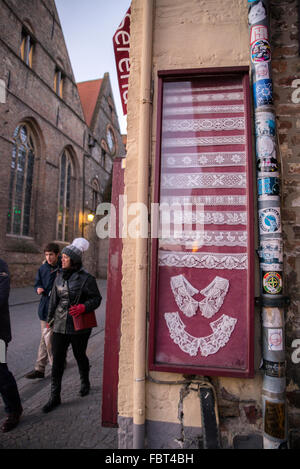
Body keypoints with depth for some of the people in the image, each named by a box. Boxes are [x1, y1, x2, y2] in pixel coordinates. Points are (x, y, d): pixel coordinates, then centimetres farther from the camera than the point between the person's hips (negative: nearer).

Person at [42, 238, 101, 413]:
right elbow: (54, 299, 15)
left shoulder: (86, 278, -13)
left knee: (80, 356, 14)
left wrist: (83, 307, -26)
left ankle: (85, 383, 42)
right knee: (57, 359, 5)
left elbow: (97, 298, -9)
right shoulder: (60, 276, 5)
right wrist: (50, 318, 20)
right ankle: (55, 397, 19)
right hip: (60, 325, 5)